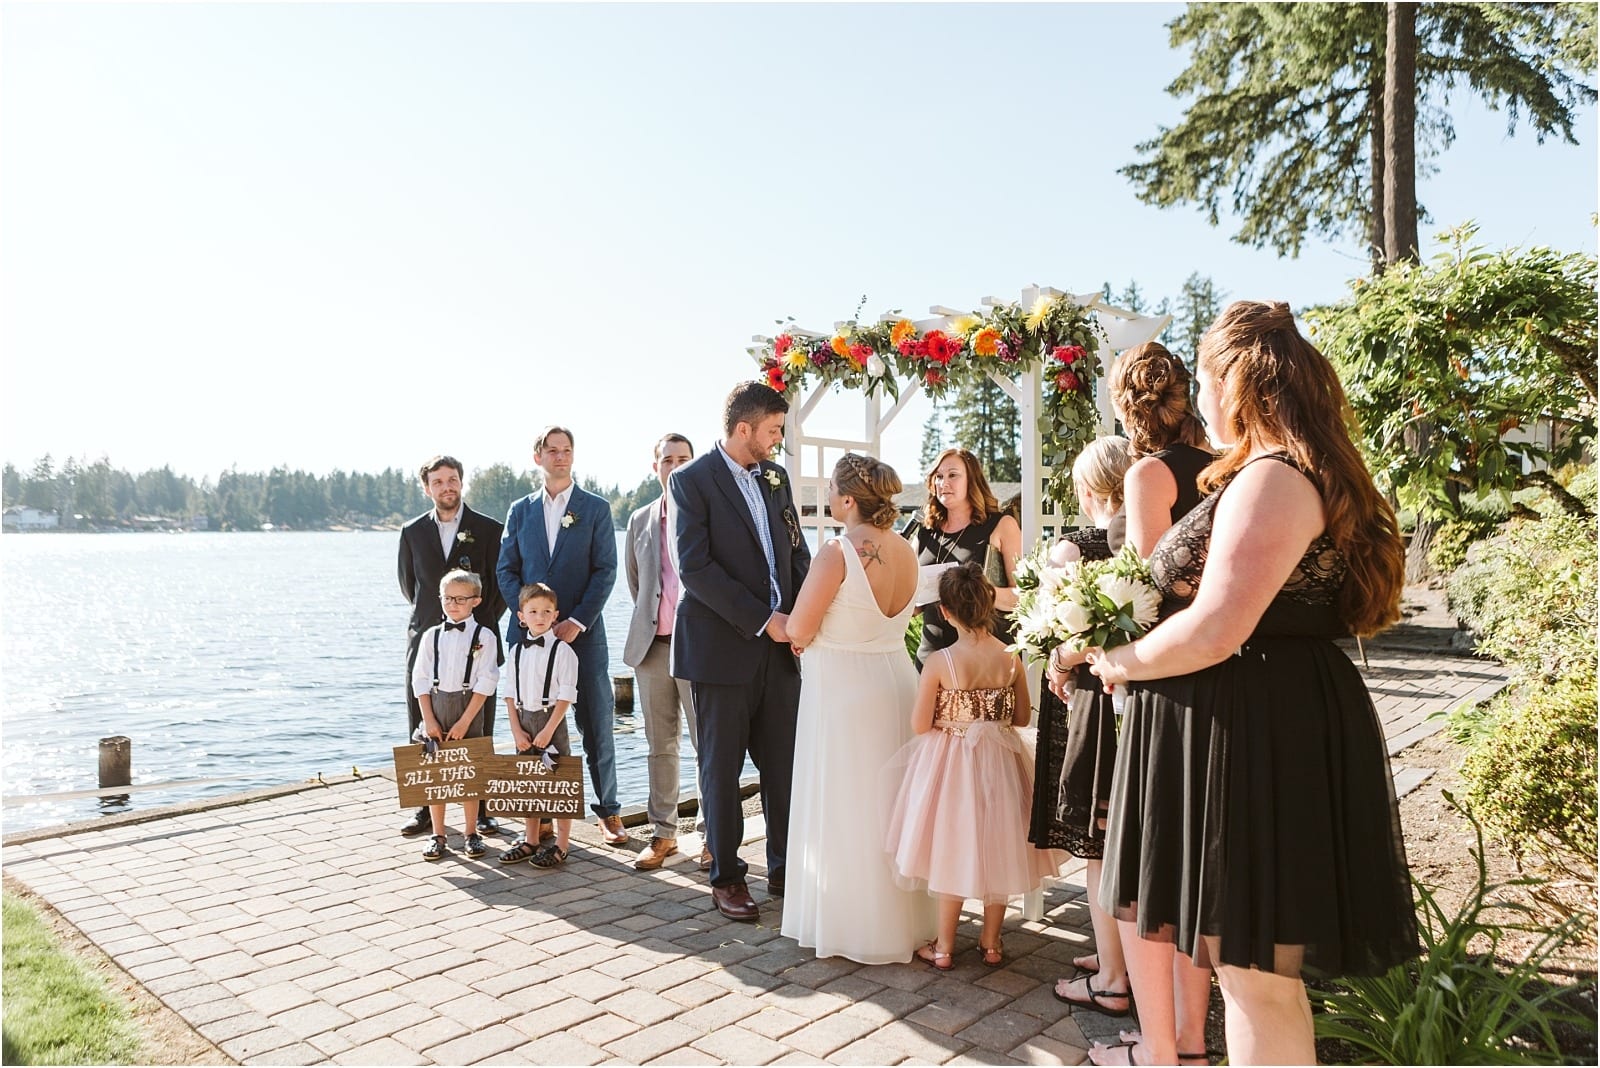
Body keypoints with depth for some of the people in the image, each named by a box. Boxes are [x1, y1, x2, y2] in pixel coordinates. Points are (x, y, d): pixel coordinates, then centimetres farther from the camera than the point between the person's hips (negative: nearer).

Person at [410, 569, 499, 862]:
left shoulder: (484, 636, -4)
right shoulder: (431, 635, 6)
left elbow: (486, 682, -7)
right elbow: (420, 679, 5)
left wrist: (464, 721, -12)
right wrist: (428, 719, -3)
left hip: (468, 706, -3)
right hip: (436, 704, 3)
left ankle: (471, 833, 17)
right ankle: (438, 836, 17)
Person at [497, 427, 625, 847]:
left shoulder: (596, 508, 4)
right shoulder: (520, 510, 11)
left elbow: (605, 571, -3)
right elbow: (506, 570, 9)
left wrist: (577, 621, -12)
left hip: (582, 632, -2)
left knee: (596, 724, 1)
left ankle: (608, 810, 13)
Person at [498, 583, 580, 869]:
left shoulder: (562, 651, -9)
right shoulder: (516, 651, 6)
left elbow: (566, 696, -12)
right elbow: (510, 695, 7)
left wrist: (548, 730, -17)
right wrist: (517, 730, -2)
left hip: (551, 719, -5)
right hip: (524, 719, 5)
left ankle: (561, 844, 9)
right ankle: (530, 840, 25)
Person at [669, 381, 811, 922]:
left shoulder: (776, 476, 12)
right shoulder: (692, 480, -8)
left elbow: (797, 551, 12)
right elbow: (695, 567, -16)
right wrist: (762, 620, -18)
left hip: (779, 644, 5)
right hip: (723, 644, -5)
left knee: (783, 763, 9)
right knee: (722, 766, 6)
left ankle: (784, 869, 24)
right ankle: (727, 877, 20)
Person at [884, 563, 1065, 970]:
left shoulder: (939, 663, -18)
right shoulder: (1011, 658, -8)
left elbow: (920, 724, -13)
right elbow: (1022, 718, 2)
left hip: (951, 764, -2)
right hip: (1000, 765, 3)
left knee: (952, 850, 11)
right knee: (997, 849, 16)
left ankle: (944, 947, 21)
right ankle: (991, 943, 29)